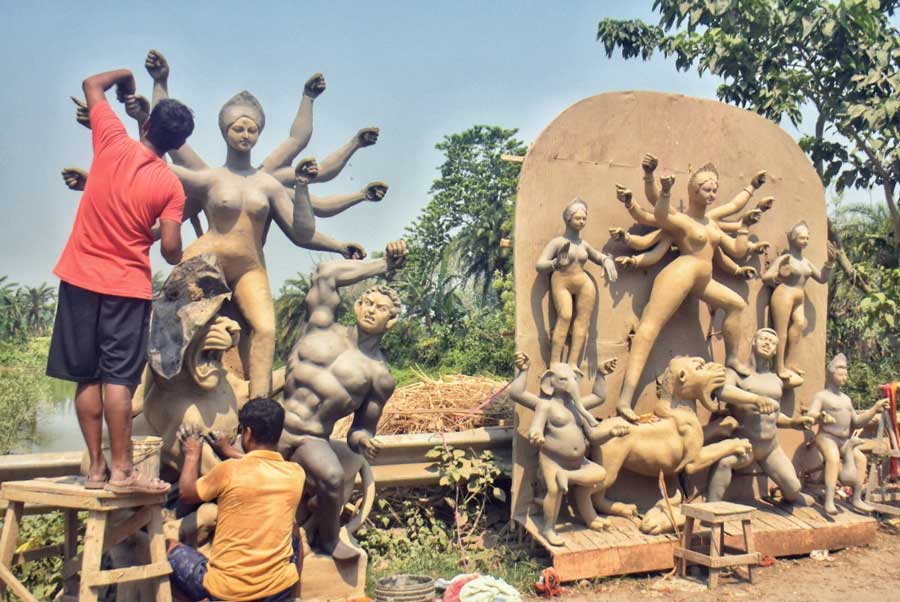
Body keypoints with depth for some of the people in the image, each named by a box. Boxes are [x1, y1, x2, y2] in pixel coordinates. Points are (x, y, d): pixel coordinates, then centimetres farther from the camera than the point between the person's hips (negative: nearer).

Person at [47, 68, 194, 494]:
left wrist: (125, 75, 32)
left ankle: (96, 467, 14)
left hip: (80, 277, 3)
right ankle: (121, 472, 1)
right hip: (128, 286, -2)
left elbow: (91, 84, 15)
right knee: (118, 379, -2)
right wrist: (181, 264, 11)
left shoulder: (113, 142, -2)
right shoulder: (170, 186, -7)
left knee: (87, 377, 8)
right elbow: (171, 249, -11)